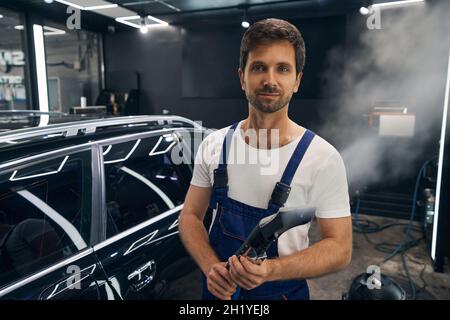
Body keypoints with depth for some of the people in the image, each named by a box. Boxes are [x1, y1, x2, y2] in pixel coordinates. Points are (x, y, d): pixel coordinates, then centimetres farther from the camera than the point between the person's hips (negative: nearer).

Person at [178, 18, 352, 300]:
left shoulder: (323, 158, -17)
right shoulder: (214, 145, -7)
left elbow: (340, 248, -14)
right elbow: (190, 216, -1)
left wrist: (271, 270, -29)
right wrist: (211, 266, -19)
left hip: (282, 291, -2)